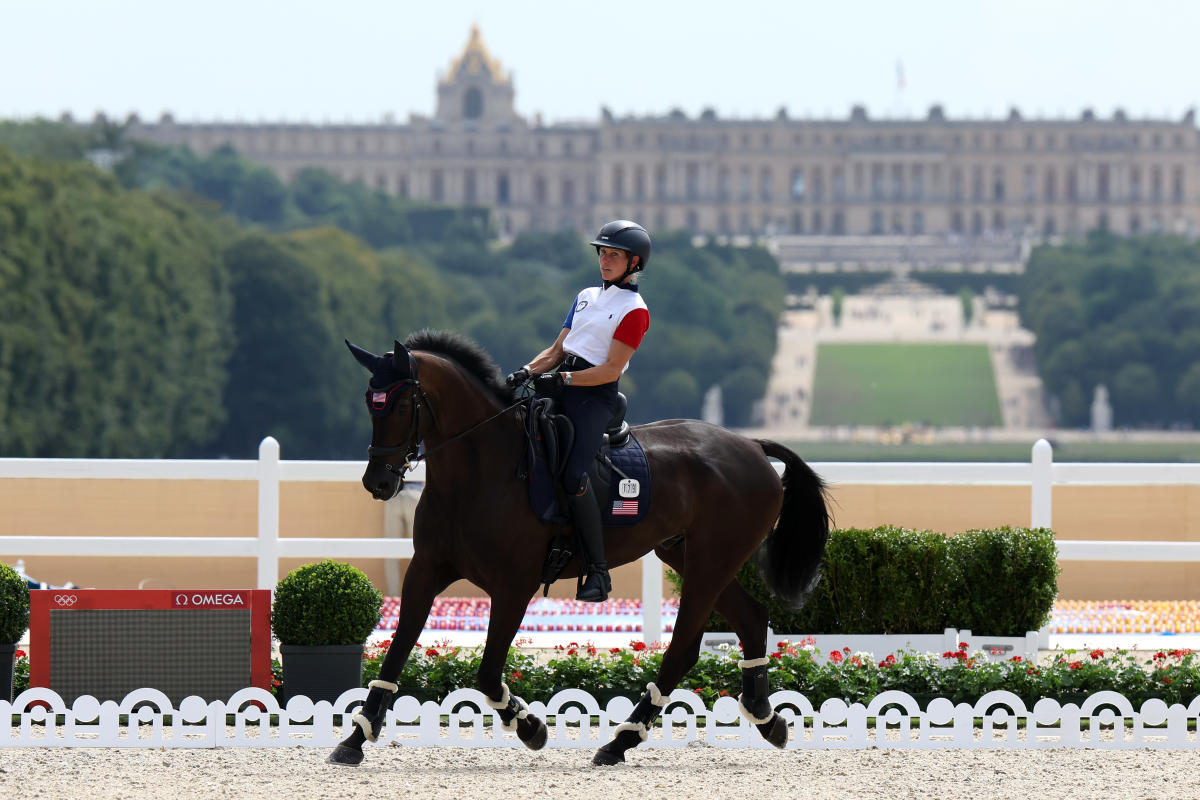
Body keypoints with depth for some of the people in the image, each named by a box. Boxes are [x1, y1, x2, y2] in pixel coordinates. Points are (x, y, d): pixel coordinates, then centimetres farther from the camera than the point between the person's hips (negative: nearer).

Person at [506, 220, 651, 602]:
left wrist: (562, 379, -18)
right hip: (561, 387, 8)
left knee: (573, 478, -24)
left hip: (595, 396, -8)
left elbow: (611, 370, -11)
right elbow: (557, 350, 19)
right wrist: (527, 372, 1)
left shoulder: (634, 310, -4)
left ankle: (598, 570, -17)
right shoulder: (587, 296, 20)